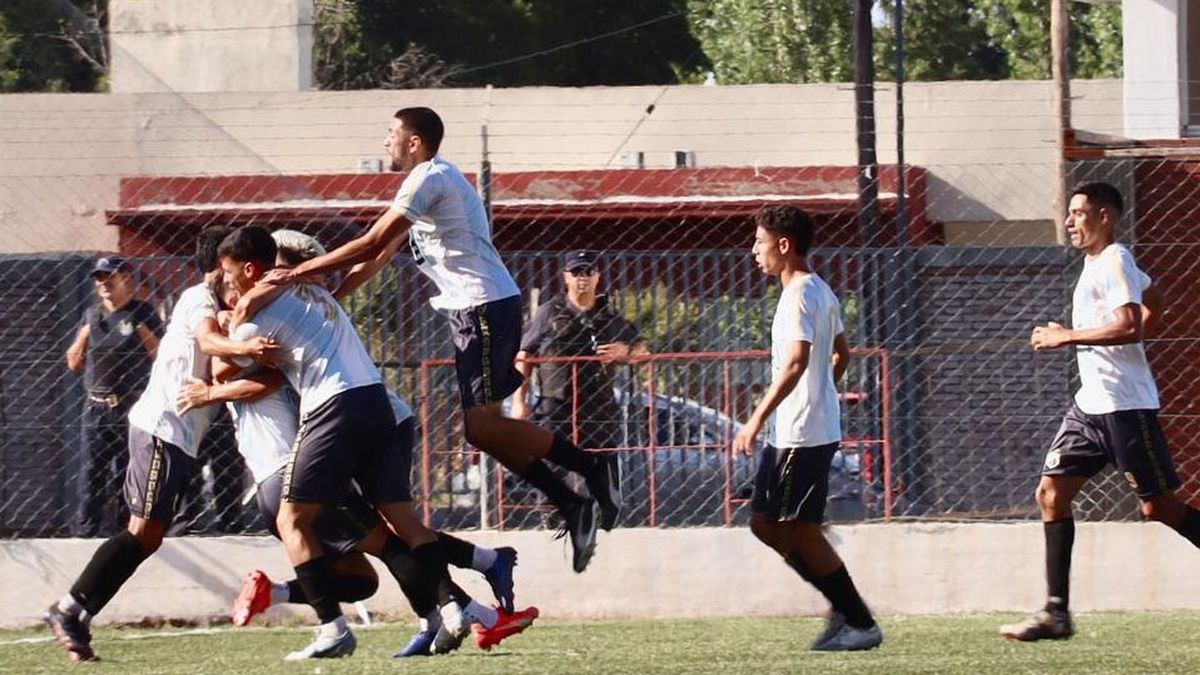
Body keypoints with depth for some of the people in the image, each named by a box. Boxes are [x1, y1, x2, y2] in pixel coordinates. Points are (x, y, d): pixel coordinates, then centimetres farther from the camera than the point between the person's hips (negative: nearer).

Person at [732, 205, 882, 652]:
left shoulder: (800, 295, -16)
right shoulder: (820, 292, 16)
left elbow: (796, 361, -27)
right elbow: (840, 355, 26)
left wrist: (759, 418, -29)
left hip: (802, 434, -10)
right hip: (800, 431, 10)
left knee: (802, 532, -5)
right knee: (764, 523, 12)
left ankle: (860, 623, 0)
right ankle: (846, 607, 12)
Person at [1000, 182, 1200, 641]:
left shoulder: (1115, 262, -12)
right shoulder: (1096, 263, 17)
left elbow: (1130, 325, -26)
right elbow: (1154, 301, 33)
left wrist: (1067, 336, -22)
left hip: (1125, 404, -10)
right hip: (1090, 403, 10)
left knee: (1159, 507, -5)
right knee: (1051, 493, 0)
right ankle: (1056, 612, -1)